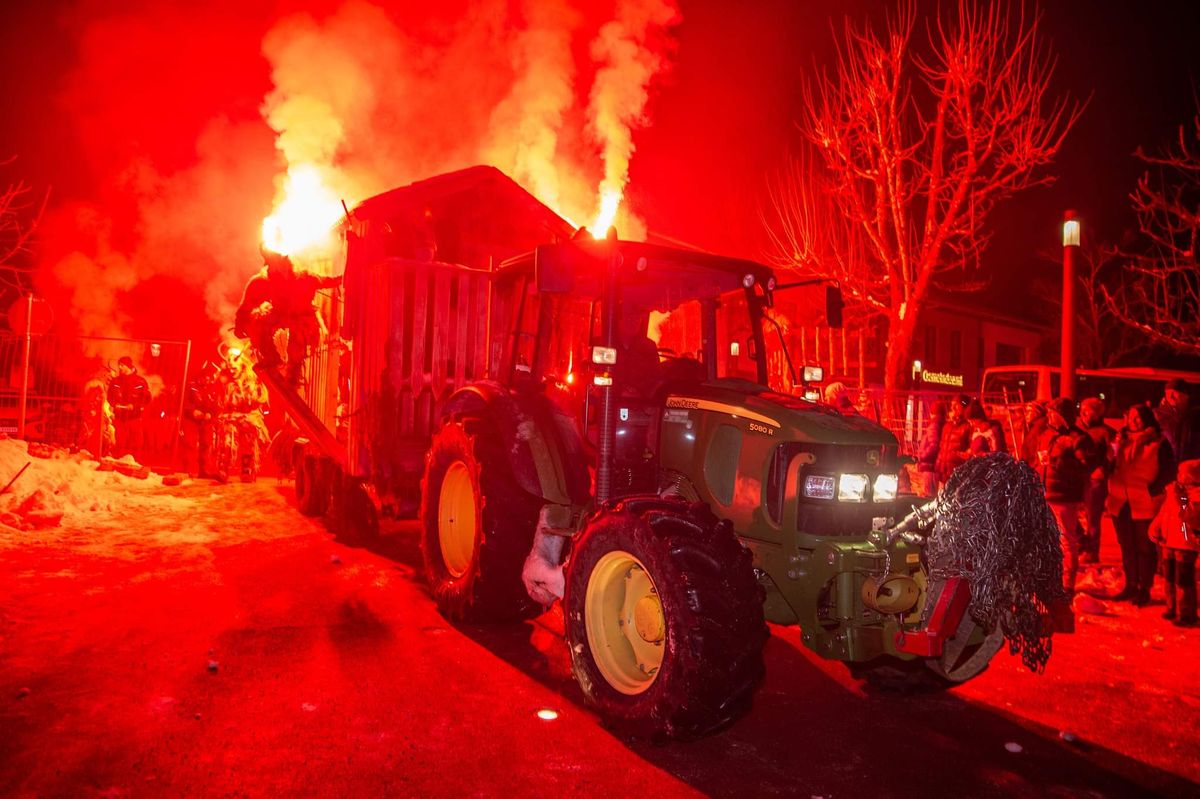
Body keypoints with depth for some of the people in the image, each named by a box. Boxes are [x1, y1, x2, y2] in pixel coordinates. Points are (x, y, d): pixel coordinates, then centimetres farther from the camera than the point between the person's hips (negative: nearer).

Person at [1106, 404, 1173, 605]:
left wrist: (1153, 491, -17)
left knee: (1145, 547, 4)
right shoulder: (1122, 440, 11)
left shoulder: (1159, 443, -5)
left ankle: (1144, 589, 13)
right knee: (1127, 547, 13)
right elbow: (1112, 468, 16)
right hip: (1121, 503, 5)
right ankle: (1130, 586, 23)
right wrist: (1109, 496, 9)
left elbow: (1168, 472, -7)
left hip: (1144, 504, -5)